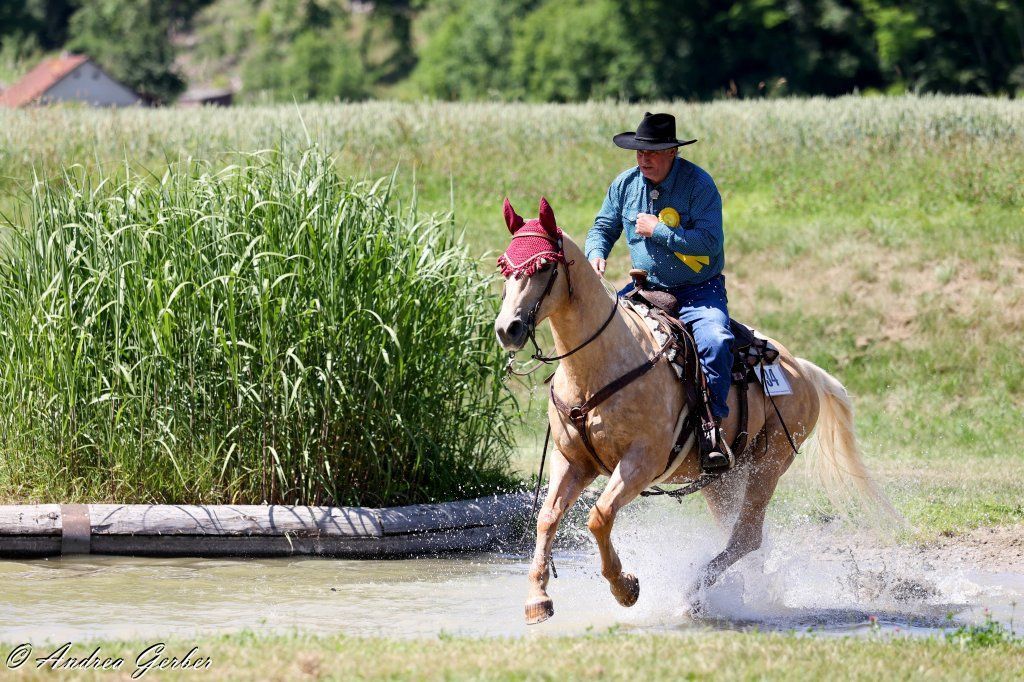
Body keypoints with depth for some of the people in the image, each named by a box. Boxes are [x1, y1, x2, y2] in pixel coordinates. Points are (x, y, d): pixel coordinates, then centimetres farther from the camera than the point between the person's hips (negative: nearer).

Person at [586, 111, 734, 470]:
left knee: (715, 341, -33)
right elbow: (603, 227, 16)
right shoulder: (626, 184, 3)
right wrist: (596, 254, -6)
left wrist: (658, 230, -22)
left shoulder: (698, 184, -14)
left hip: (698, 291, -6)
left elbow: (709, 242, -22)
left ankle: (714, 430, -28)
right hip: (646, 289, 6)